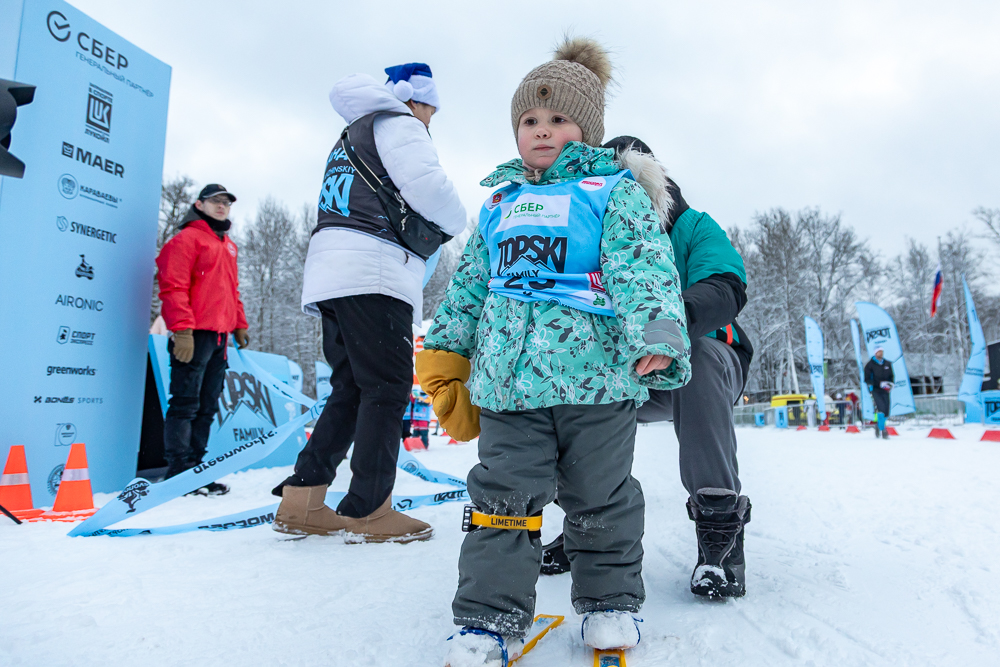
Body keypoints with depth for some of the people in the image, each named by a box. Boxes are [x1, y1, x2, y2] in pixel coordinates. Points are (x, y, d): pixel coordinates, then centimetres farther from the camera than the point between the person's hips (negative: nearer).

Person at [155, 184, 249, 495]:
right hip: (194, 336, -8)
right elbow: (174, 287, -10)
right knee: (186, 405, -7)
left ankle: (195, 467, 15)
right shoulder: (187, 238, -1)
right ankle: (179, 472, -3)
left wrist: (239, 324, 21)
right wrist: (182, 329, -18)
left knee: (207, 408, 9)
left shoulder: (228, 245, 25)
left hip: (219, 337, 8)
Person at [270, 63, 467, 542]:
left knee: (351, 389, 9)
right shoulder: (396, 124, 4)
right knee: (388, 387, -7)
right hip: (373, 273, -9)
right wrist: (456, 223, 6)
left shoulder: (348, 139, 34)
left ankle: (301, 501, 7)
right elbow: (426, 184, -11)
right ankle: (368, 511, -5)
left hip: (330, 271, 9)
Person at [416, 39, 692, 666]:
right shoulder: (502, 203, 19)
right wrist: (447, 354, 17)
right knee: (503, 496, 5)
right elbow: (469, 283, 22)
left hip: (595, 375, -3)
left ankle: (612, 601, 31)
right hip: (507, 379, 4)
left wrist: (655, 336, -28)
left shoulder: (615, 191, 4)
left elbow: (644, 266, -10)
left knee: (601, 497, 10)